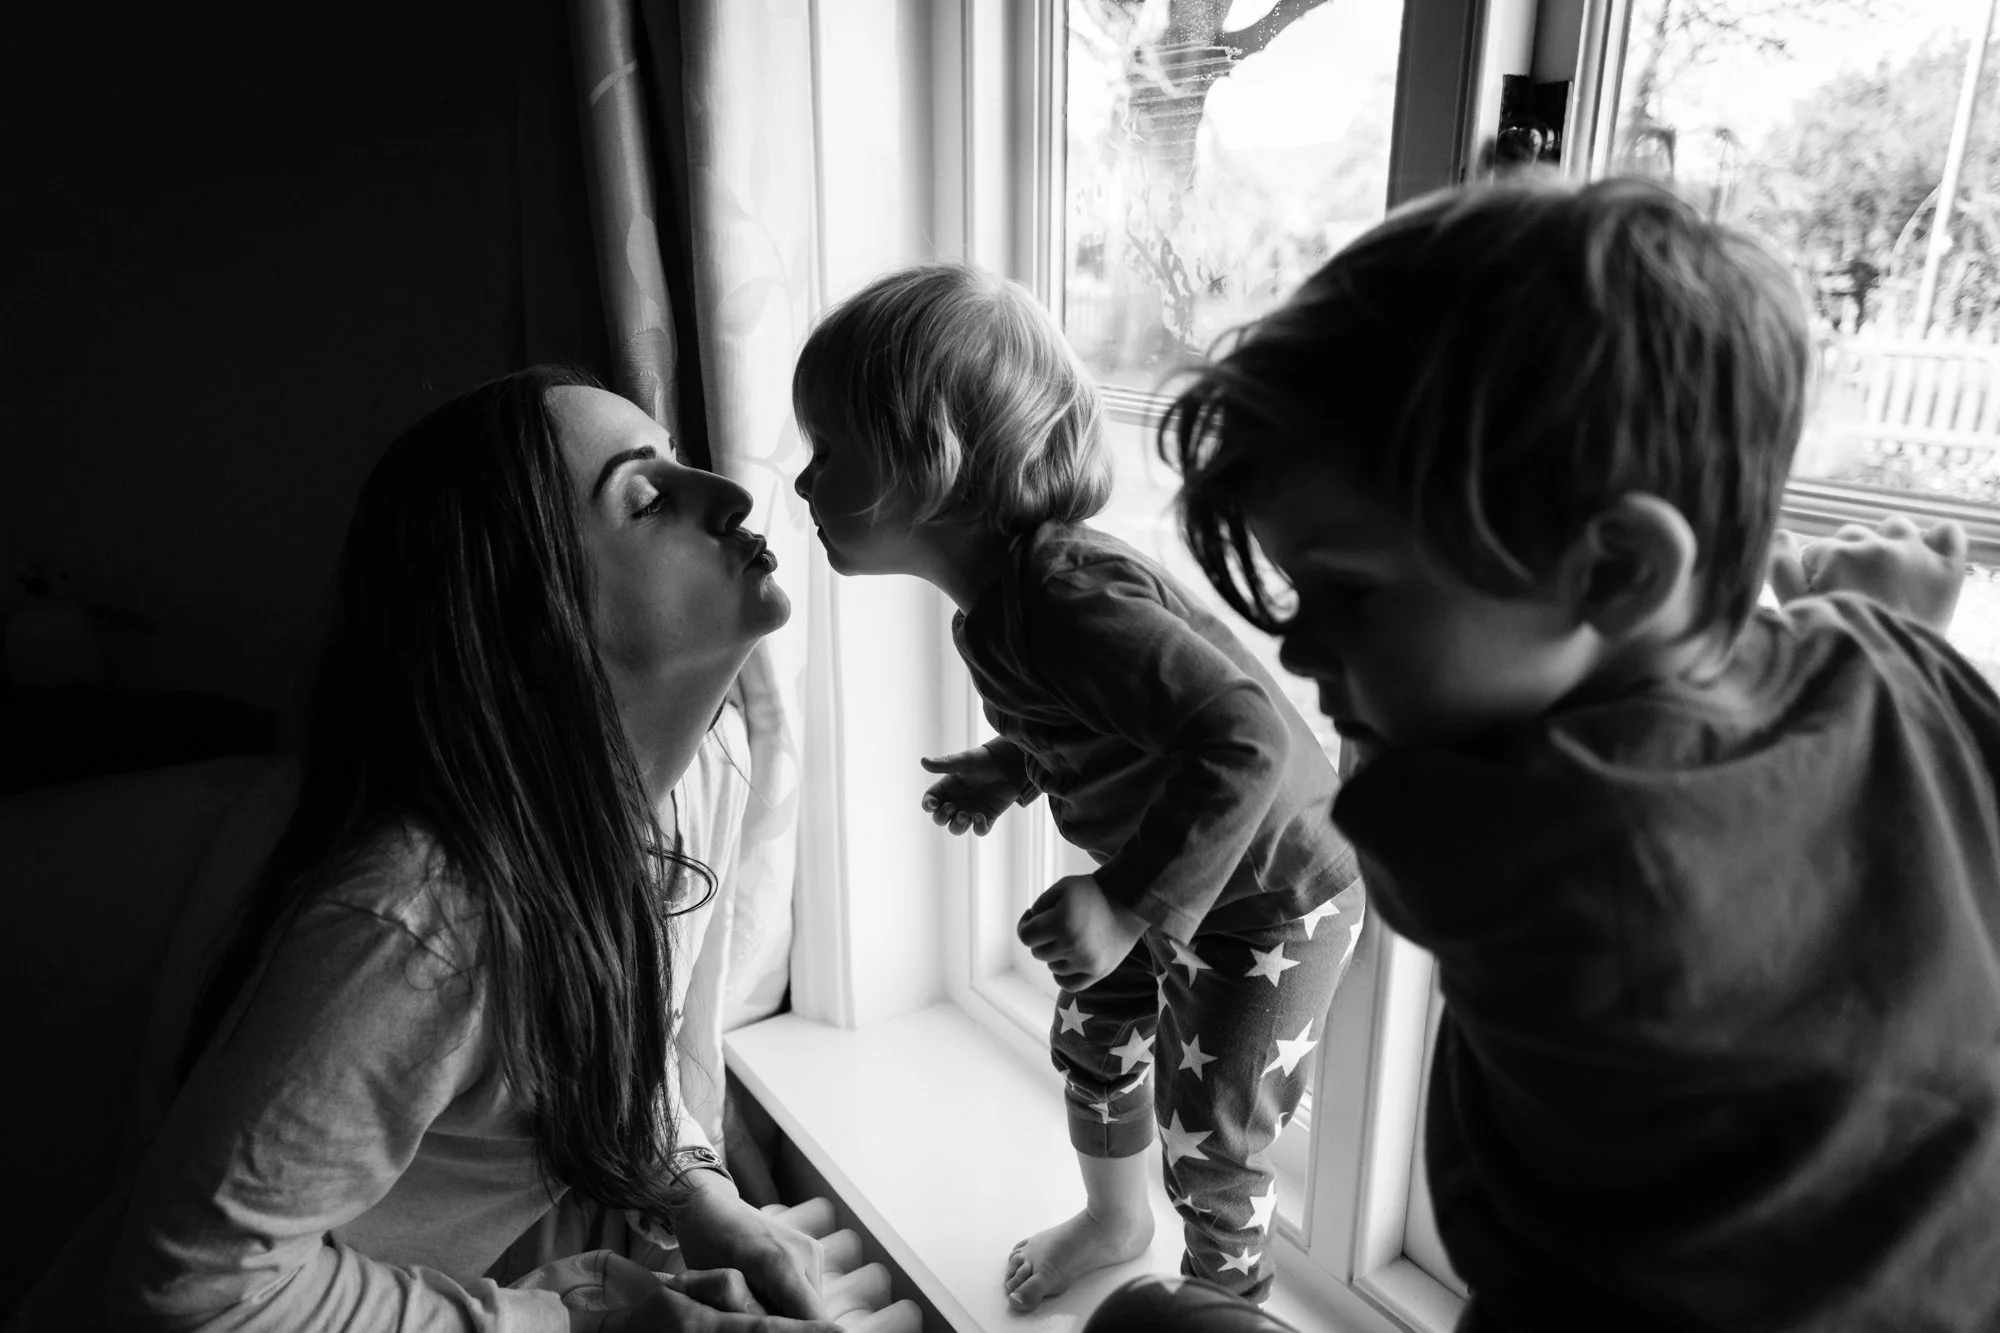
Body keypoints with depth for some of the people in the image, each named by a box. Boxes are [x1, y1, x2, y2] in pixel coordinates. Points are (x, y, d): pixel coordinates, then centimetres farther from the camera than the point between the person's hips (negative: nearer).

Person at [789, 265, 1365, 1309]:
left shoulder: (1060, 598, -36)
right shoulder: (998, 596, -6)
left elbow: (1245, 740, -42)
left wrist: (1128, 905, -38)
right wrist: (1010, 772, 2)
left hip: (1270, 893, -9)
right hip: (1160, 875, 9)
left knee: (1208, 1138, 7)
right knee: (1091, 1038, 24)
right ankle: (1114, 1221, 53)